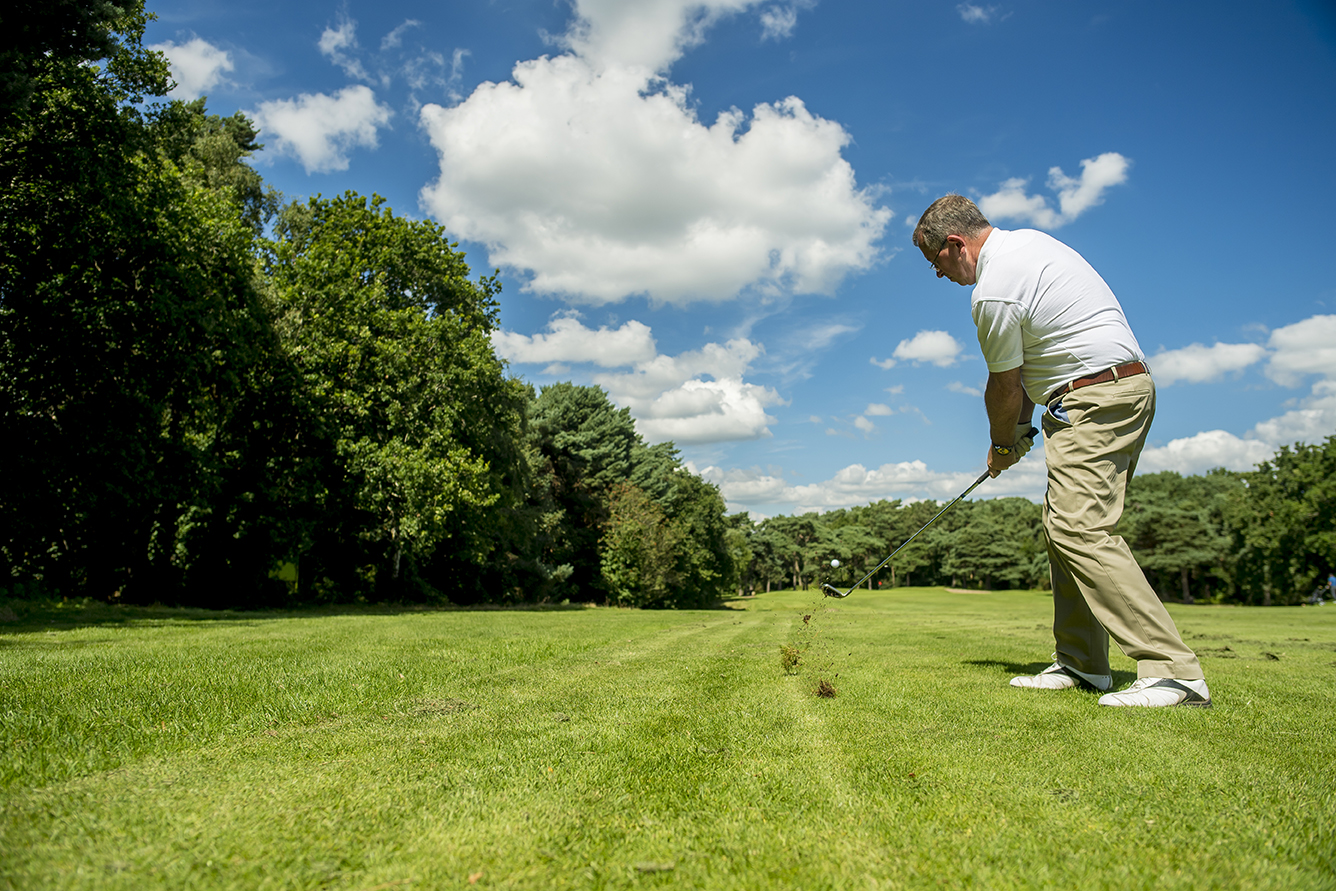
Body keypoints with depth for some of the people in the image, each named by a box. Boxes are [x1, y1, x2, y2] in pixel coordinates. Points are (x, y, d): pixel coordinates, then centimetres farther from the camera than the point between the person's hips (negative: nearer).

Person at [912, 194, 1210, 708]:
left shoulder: (993, 291, -16)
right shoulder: (1027, 240, 16)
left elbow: (1004, 386, -4)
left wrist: (1003, 445, 13)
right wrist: (1021, 426, 19)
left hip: (1095, 401, -11)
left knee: (1080, 528, -17)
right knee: (1065, 525, 9)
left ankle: (1173, 672, -19)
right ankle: (1081, 663, 13)